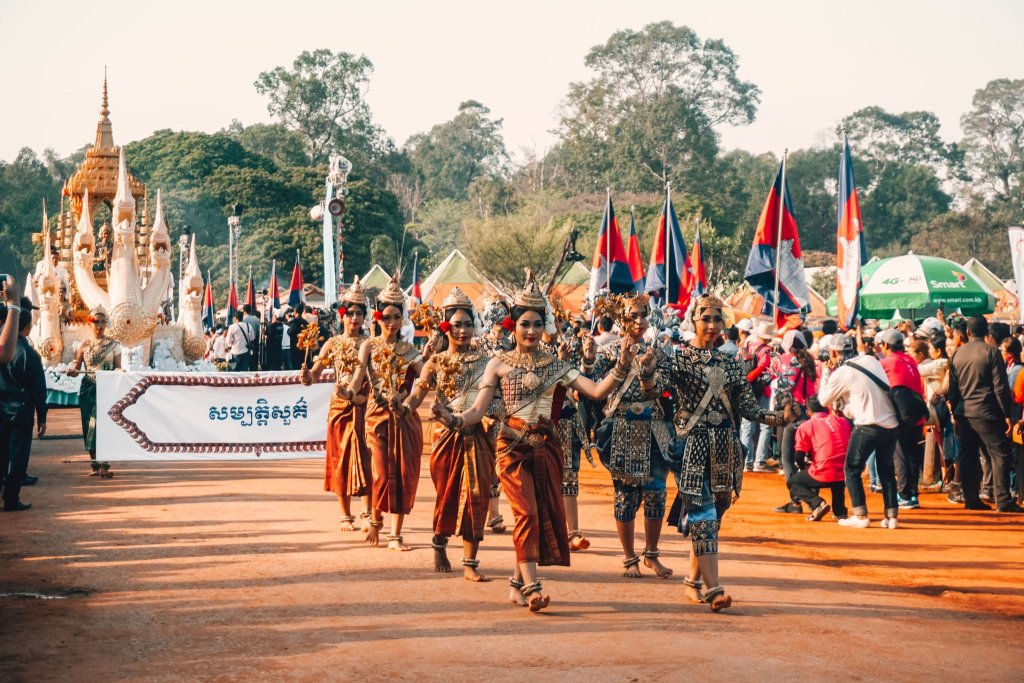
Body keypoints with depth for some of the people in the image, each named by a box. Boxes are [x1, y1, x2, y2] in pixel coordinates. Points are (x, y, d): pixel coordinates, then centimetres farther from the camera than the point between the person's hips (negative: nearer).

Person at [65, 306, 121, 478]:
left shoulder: (113, 344, 5)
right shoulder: (84, 345, 8)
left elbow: (118, 367, 5)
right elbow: (75, 367, 6)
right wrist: (72, 371, -17)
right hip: (88, 388, 2)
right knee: (89, 424, 2)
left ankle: (103, 465, -14)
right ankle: (95, 464, 10)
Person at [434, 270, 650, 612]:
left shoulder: (555, 365, 8)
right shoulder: (499, 364, 2)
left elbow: (597, 391, -2)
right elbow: (478, 411, -4)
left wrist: (622, 368, -17)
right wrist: (453, 419, -24)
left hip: (545, 447, 3)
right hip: (513, 446, -3)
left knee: (546, 514, 4)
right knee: (528, 513, -15)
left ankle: (518, 582, 19)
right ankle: (531, 587, -18)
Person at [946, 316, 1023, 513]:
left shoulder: (957, 354, 7)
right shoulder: (991, 352, -8)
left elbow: (953, 388, 11)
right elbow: (1000, 387, -10)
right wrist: (1008, 414, -6)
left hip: (964, 413, 5)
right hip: (986, 413, -5)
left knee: (968, 457, 9)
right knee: (999, 455, -2)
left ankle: (971, 499, 10)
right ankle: (1003, 500, -7)